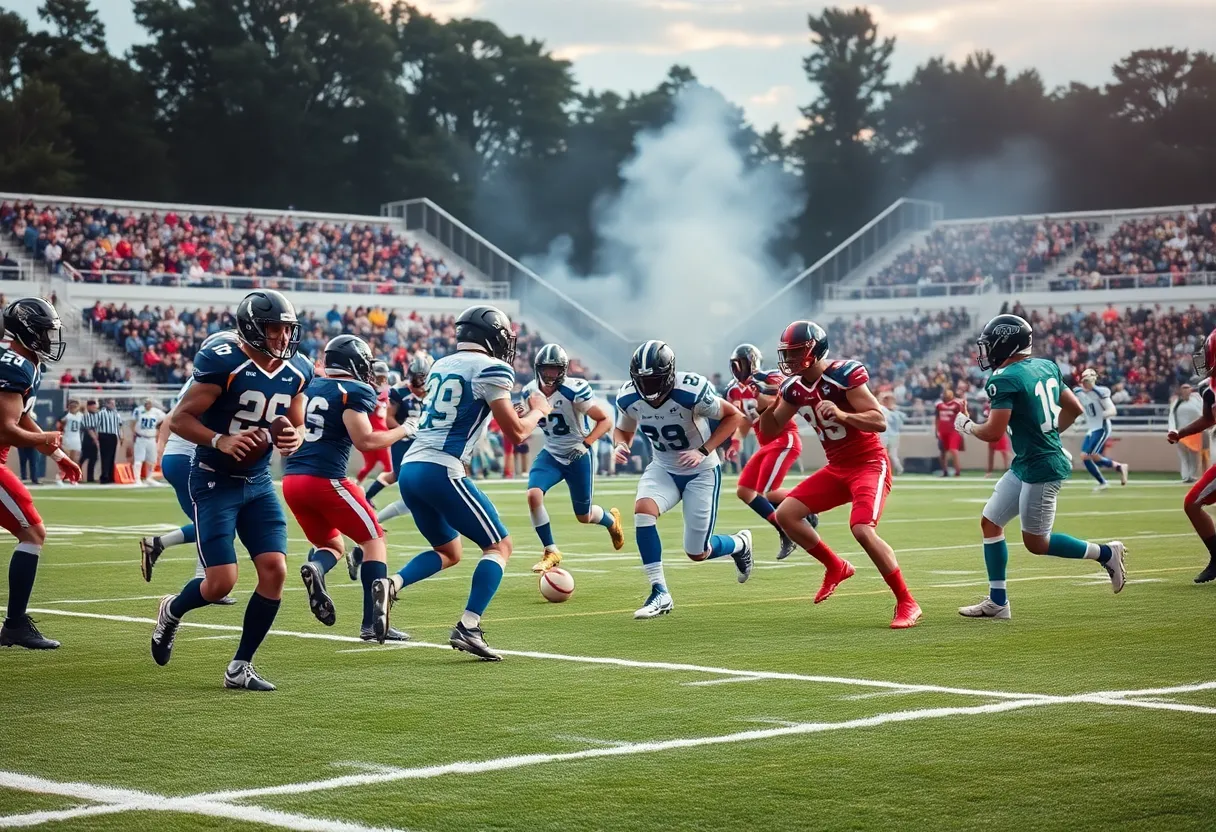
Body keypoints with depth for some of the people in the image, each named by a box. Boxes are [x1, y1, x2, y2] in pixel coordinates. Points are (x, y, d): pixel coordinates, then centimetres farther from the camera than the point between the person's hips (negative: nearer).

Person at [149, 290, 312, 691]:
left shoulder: (296, 372, 1)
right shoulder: (224, 364, -18)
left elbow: (296, 426, 13)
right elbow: (179, 419, -15)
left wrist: (294, 439, -11)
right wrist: (220, 441, -31)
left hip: (258, 483, 6)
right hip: (215, 482, -6)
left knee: (275, 571, -7)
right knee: (221, 582, -11)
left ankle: (240, 667, 7)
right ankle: (172, 611, 25)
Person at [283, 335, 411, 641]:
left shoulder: (308, 387, 16)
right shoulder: (354, 392, -4)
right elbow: (364, 440, -15)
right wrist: (403, 431, -3)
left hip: (291, 479, 7)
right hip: (325, 479, -7)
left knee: (333, 546, 21)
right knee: (373, 539, 6)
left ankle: (315, 568, -16)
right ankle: (373, 623, -4)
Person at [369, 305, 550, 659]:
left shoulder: (441, 366, 19)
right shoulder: (491, 370, -4)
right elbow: (515, 433, -4)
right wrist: (538, 411, 15)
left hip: (410, 469, 8)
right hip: (441, 471, -8)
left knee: (449, 551, 23)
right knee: (499, 545, 5)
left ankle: (390, 584, -2)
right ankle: (468, 628, -9)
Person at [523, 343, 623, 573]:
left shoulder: (574, 391, -23)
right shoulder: (530, 392, -6)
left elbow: (606, 420, -17)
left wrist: (585, 444, -29)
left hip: (578, 456, -4)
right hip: (551, 454, 4)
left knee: (584, 516, 9)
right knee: (533, 495, -22)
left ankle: (611, 519, 47)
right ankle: (551, 552, -6)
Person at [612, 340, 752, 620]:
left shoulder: (691, 392, -29)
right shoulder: (628, 398, -15)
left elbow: (734, 416, -15)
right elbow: (623, 430, 7)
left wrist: (704, 451, -24)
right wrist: (621, 445, -18)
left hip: (702, 472, -4)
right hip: (663, 469, 4)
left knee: (697, 553, -1)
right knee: (642, 510, -28)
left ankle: (740, 544, 36)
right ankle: (660, 594, -19)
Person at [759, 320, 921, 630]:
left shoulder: (843, 375, -19)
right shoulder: (795, 387, 4)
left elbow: (879, 422, -22)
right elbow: (771, 429, 14)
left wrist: (842, 414, -37)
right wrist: (767, 404, -5)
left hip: (869, 464, -8)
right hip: (836, 468, 8)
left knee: (862, 529, -26)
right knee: (786, 514, 0)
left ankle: (907, 603, -15)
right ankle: (836, 567, 16)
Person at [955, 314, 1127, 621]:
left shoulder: (1005, 379, -18)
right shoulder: (1047, 366, 9)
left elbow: (993, 432, -20)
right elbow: (1074, 409, 15)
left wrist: (966, 425, 0)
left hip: (1041, 468, -10)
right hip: (1025, 465, 10)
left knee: (1037, 543, 2)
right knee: (990, 522, 11)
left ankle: (1106, 553, 11)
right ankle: (997, 602, 14)